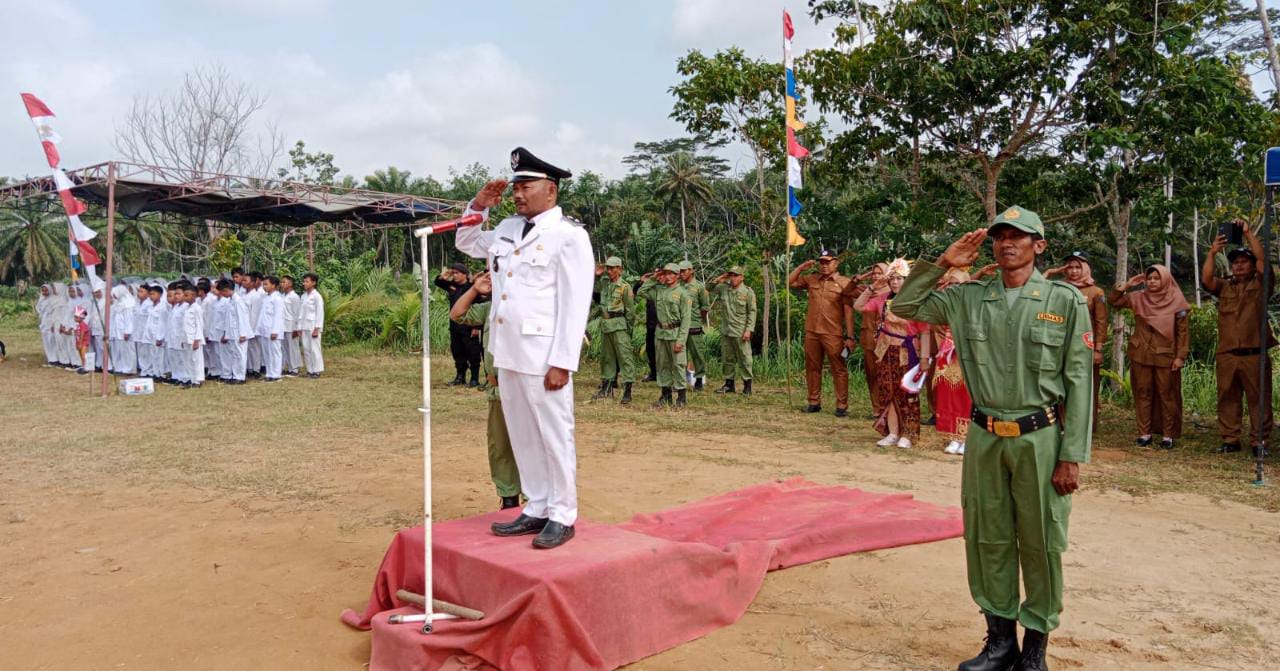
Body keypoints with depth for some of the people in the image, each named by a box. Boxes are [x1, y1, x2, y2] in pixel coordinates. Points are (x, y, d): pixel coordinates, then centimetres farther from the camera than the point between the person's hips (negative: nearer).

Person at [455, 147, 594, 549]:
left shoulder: (569, 235, -7)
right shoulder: (507, 229, 14)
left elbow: (575, 304, -12)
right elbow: (466, 244, 31)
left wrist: (562, 363, -17)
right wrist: (479, 206, 13)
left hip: (542, 356, -7)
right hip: (507, 352, 7)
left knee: (554, 436, 1)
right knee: (523, 436, 13)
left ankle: (562, 516, 12)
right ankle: (536, 510, 23)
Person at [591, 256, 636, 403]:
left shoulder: (625, 287, -8)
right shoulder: (604, 282, 10)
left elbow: (630, 310, -6)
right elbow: (593, 294, 25)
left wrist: (628, 328, -7)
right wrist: (596, 276, 14)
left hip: (619, 325, -7)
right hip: (604, 324, 7)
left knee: (624, 356, -8)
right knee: (606, 357, 15)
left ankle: (627, 390, -9)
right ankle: (607, 388, 25)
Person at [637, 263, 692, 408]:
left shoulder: (682, 293, -7)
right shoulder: (659, 290, 10)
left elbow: (686, 319, -10)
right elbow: (641, 292, 14)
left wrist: (680, 340, -16)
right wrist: (653, 279, 7)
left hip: (675, 333, -6)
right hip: (660, 332, 6)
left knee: (678, 364, -4)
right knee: (662, 365, 11)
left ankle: (681, 396, 3)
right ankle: (665, 395, 20)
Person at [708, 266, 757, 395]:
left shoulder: (748, 292, -5)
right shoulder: (724, 288, 8)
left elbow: (752, 312, -6)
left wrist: (748, 330, -13)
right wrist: (721, 278, 5)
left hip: (740, 332, -5)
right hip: (725, 331, 5)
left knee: (744, 359, -1)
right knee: (727, 358, 11)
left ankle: (747, 384, 7)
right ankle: (729, 384, 20)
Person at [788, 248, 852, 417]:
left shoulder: (844, 283, -3)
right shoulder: (811, 280, 10)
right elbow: (790, 283, 16)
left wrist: (850, 336, -11)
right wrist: (801, 268, 3)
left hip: (833, 334, -5)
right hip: (811, 332, 5)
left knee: (839, 369, -3)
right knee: (812, 368, 10)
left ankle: (842, 406, 1)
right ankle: (814, 402, 20)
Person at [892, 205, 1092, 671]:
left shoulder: (1065, 300, -3)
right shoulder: (969, 298, 6)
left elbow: (1079, 382, -5)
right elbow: (904, 306, 11)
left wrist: (1072, 457, -9)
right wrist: (942, 263, 1)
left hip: (1039, 439, -3)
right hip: (984, 438, 3)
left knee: (1040, 545, 7)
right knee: (987, 541, 11)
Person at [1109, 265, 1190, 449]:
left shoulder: (1176, 301, -3)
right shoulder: (1138, 298, 5)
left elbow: (1183, 331, -3)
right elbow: (1113, 300, 8)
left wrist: (1181, 356, -8)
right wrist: (1127, 285, -3)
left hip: (1166, 356, -3)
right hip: (1141, 355, 3)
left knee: (1167, 395, 1)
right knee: (1143, 394, 6)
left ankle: (1168, 435, 9)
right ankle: (1144, 433, 12)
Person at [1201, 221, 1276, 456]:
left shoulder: (1260, 284, 8)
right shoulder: (1224, 286, 16)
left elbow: (1263, 259, -5)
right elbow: (1206, 279, -2)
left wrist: (1247, 233, -7)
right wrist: (1213, 252, -10)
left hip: (1255, 354, -3)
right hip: (1227, 355, 3)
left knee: (1259, 399, 0)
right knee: (1227, 399, 4)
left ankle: (1260, 442, 4)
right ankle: (1230, 440, 10)